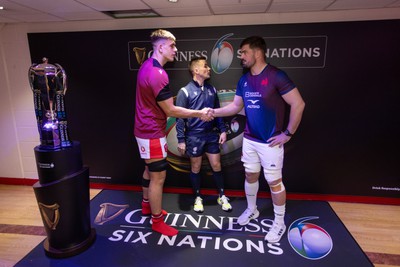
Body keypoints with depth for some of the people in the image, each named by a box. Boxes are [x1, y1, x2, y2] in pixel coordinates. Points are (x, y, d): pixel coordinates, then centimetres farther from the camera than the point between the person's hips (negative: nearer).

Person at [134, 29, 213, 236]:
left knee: (150, 170, 23)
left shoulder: (147, 66, 8)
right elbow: (170, 111, -20)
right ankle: (157, 221, 19)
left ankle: (147, 205, 42)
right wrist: (199, 113, -11)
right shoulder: (157, 74, -25)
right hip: (152, 133, -10)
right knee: (158, 176, 2)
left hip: (146, 130, 10)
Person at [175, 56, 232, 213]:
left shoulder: (211, 90, 6)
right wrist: (181, 140, -12)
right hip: (194, 136, -4)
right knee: (196, 168, 11)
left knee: (216, 166, 10)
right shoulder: (185, 91, -9)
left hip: (212, 134, 4)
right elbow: (179, 117, -10)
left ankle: (222, 196, 29)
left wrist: (223, 130, 5)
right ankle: (198, 198, 30)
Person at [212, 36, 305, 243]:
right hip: (249, 140, 7)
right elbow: (236, 106, 13)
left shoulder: (276, 76, -16)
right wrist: (213, 112, 3)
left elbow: (298, 104, -17)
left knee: (274, 182, 6)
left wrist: (287, 133, -15)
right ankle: (251, 210, 41)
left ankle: (279, 223, 26)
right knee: (250, 175, 18)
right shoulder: (244, 80, 6)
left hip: (270, 142, -6)